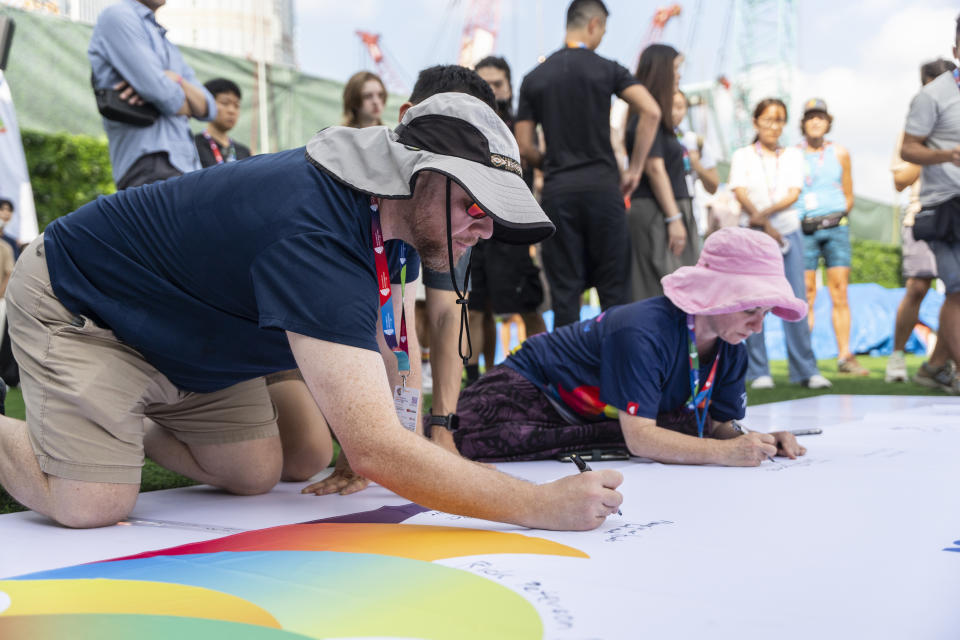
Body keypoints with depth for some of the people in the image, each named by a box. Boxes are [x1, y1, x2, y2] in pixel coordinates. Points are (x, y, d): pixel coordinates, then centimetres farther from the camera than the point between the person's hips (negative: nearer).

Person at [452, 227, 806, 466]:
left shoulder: (732, 351, -9)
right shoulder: (642, 331, -36)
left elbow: (719, 424, -1)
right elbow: (638, 438, -38)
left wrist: (759, 442, -22)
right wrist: (725, 451, -45)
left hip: (600, 417, 10)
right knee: (465, 440, -40)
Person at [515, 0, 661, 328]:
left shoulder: (534, 78, 8)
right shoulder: (606, 69, 0)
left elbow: (524, 147, 6)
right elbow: (651, 111, -11)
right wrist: (634, 169, -4)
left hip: (558, 190, 2)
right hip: (602, 185, -2)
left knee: (565, 289, 5)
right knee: (613, 287, 6)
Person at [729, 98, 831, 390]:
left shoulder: (793, 155, 14)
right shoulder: (742, 156, 8)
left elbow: (793, 193, 1)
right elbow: (741, 194, -4)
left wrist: (766, 212, -15)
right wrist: (765, 226, -15)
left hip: (789, 231, 2)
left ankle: (806, 369, 2)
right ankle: (758, 372, 3)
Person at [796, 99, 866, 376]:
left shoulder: (840, 153, 12)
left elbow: (848, 196, 15)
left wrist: (838, 216, 2)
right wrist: (795, 220, -4)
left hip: (836, 226, 2)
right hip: (804, 228, -2)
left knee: (840, 293, -1)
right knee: (806, 295, -5)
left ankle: (845, 356, 1)